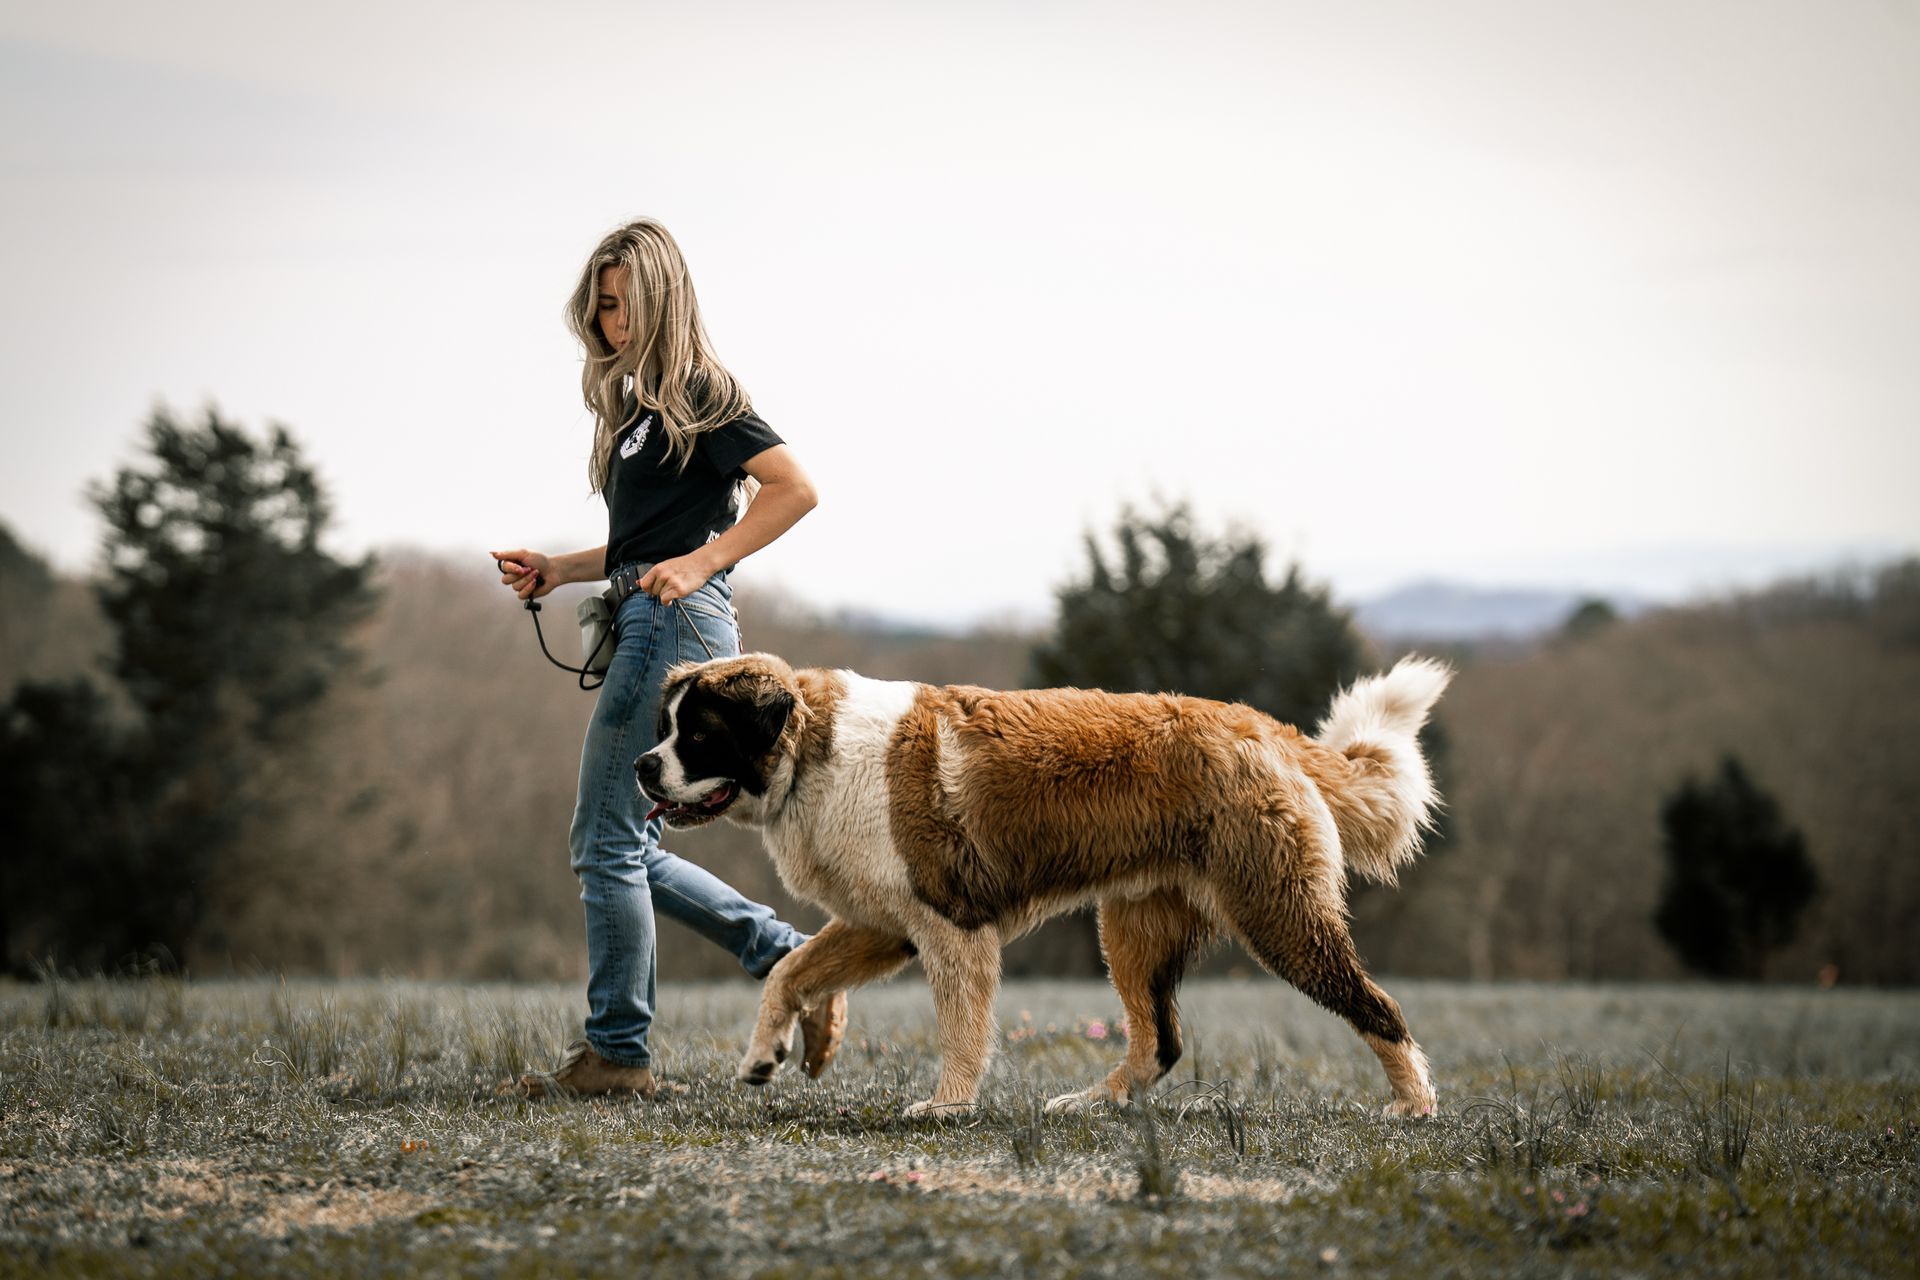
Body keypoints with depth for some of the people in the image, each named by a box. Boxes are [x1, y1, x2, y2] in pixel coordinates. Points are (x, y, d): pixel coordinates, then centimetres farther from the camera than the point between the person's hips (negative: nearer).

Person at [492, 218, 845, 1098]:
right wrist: (555, 571, 14)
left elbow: (794, 489, -14)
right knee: (626, 850, 10)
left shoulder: (698, 392, -6)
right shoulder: (637, 403, 22)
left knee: (607, 843, -7)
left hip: (676, 628, -10)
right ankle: (797, 964, 13)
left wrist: (699, 564, -18)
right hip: (647, 630, 10)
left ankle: (616, 1052, 0)